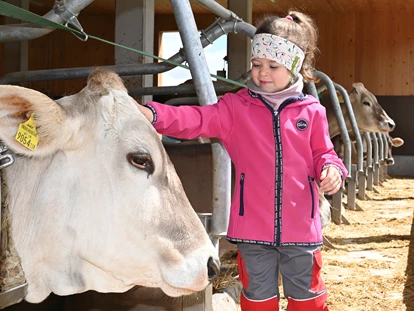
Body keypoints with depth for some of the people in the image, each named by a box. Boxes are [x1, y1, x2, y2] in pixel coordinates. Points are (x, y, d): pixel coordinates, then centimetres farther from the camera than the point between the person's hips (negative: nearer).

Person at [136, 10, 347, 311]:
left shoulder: (311, 111, 1)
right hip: (253, 227, 0)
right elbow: (198, 119, -14)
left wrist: (331, 169, -14)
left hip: (300, 228, 0)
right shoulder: (236, 107, -1)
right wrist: (154, 114, -31)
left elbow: (322, 153, 10)